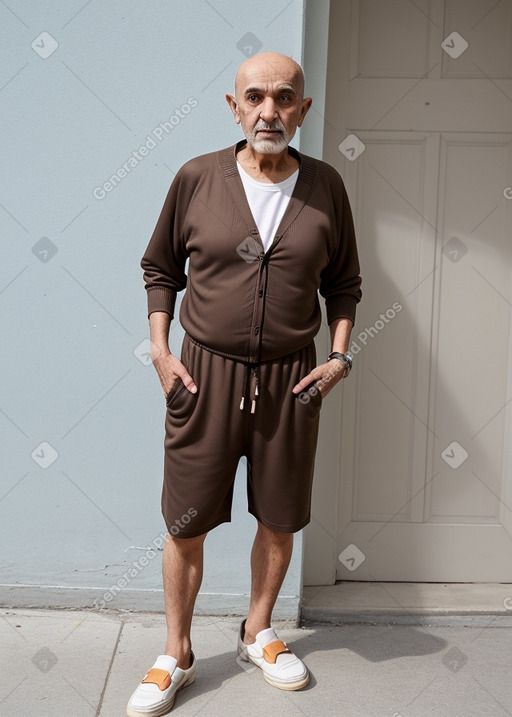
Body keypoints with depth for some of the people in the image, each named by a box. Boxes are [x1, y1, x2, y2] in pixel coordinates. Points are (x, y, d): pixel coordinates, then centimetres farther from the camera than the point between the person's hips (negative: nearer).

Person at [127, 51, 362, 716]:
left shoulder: (325, 186, 2)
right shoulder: (197, 178, -2)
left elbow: (344, 282, 11)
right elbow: (160, 269, 8)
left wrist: (339, 356, 1)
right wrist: (160, 350, -1)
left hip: (291, 377, 2)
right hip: (205, 372, -1)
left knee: (280, 519, 12)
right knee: (185, 524, 4)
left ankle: (259, 632, 37)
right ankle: (177, 655, 26)